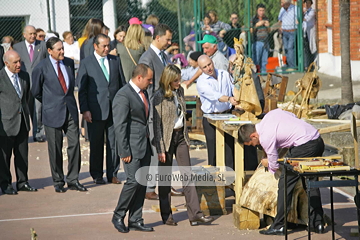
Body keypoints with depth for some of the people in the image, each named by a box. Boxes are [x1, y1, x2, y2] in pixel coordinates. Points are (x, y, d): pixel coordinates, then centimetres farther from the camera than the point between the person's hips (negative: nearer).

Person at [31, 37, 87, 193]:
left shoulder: (69, 63, 7)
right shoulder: (41, 68, -6)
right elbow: (36, 92, 4)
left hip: (70, 110, 4)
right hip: (53, 113, -4)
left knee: (74, 144, -1)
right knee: (55, 148, 3)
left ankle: (73, 180, 9)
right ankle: (58, 182, 15)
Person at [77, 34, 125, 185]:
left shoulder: (116, 61, 10)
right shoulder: (86, 63, 1)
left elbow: (122, 84, 14)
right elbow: (82, 89, -1)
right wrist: (84, 110, -8)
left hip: (115, 108, 3)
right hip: (96, 110, -3)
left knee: (114, 143, 5)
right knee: (96, 144, 5)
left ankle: (113, 174, 14)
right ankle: (97, 175, 16)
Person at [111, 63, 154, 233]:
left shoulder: (143, 93, 14)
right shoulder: (123, 95, -14)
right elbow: (119, 126, -17)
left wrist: (149, 144, 17)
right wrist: (124, 151, -19)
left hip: (145, 146, 9)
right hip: (132, 147, -9)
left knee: (142, 183, 7)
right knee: (133, 181, -11)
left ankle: (135, 220, 14)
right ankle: (118, 216, 5)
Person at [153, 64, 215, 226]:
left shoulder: (179, 91, 7)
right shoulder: (159, 97, -13)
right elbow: (157, 124, -12)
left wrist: (186, 137, 16)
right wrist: (160, 149, -14)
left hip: (180, 136, 6)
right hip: (166, 138, -6)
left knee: (187, 174, -1)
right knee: (165, 177, 5)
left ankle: (195, 213, -4)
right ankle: (166, 215, 14)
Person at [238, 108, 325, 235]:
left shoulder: (265, 137, -10)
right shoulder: (271, 113, 12)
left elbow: (275, 165, -1)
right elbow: (294, 117, 23)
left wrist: (267, 164, 23)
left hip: (304, 147, -9)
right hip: (318, 140, 9)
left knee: (285, 183, 0)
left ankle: (278, 226, 2)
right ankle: (317, 223, 19)